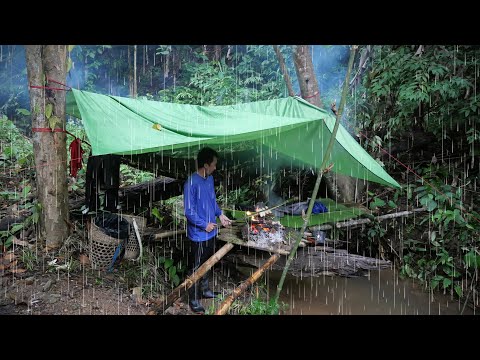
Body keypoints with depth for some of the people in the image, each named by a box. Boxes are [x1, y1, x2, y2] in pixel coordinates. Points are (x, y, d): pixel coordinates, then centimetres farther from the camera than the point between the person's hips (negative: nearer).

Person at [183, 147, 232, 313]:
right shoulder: (191, 183, -23)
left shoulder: (210, 179, 3)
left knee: (207, 263, 22)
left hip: (211, 231, 8)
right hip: (199, 234, -8)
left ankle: (205, 290, 41)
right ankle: (193, 299, 22)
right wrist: (204, 225, -18)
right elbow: (189, 211, -21)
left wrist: (220, 214, 7)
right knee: (197, 267, 6)